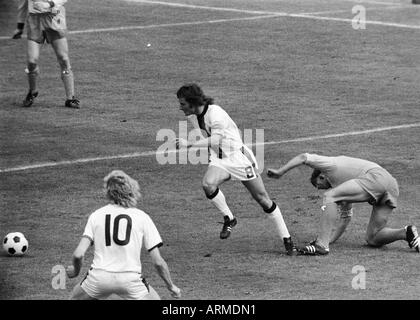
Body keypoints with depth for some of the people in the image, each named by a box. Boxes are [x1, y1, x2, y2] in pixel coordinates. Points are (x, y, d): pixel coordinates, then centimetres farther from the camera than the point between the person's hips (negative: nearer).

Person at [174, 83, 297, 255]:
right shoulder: (193, 116, -1)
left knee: (263, 199, -1)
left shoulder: (215, 113, -26)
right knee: (208, 184, -26)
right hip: (218, 160, 6)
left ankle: (287, 239, 9)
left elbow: (215, 140, -36)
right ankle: (229, 219, -4)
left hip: (238, 157, -6)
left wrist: (189, 144, -39)